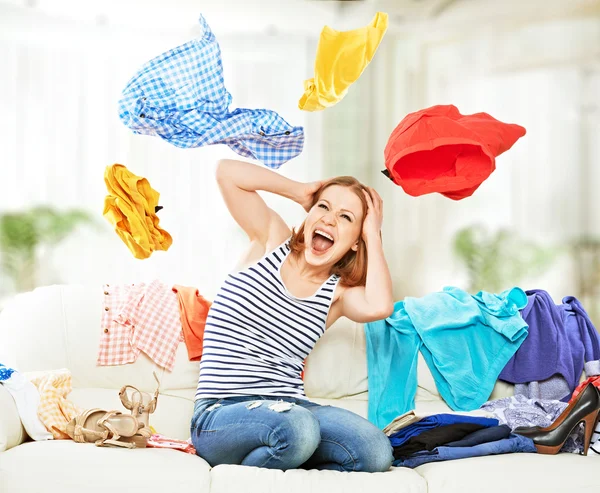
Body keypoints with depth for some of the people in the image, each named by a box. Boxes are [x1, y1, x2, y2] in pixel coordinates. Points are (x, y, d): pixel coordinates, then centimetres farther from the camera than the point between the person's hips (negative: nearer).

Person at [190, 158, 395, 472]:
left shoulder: (339, 293, 10)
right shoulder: (271, 241, 8)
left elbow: (379, 307, -15)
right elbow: (227, 172, -4)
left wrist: (374, 233, -2)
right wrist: (301, 191, 5)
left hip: (289, 408, 3)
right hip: (220, 414, -3)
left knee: (376, 453, -24)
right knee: (296, 427, -36)